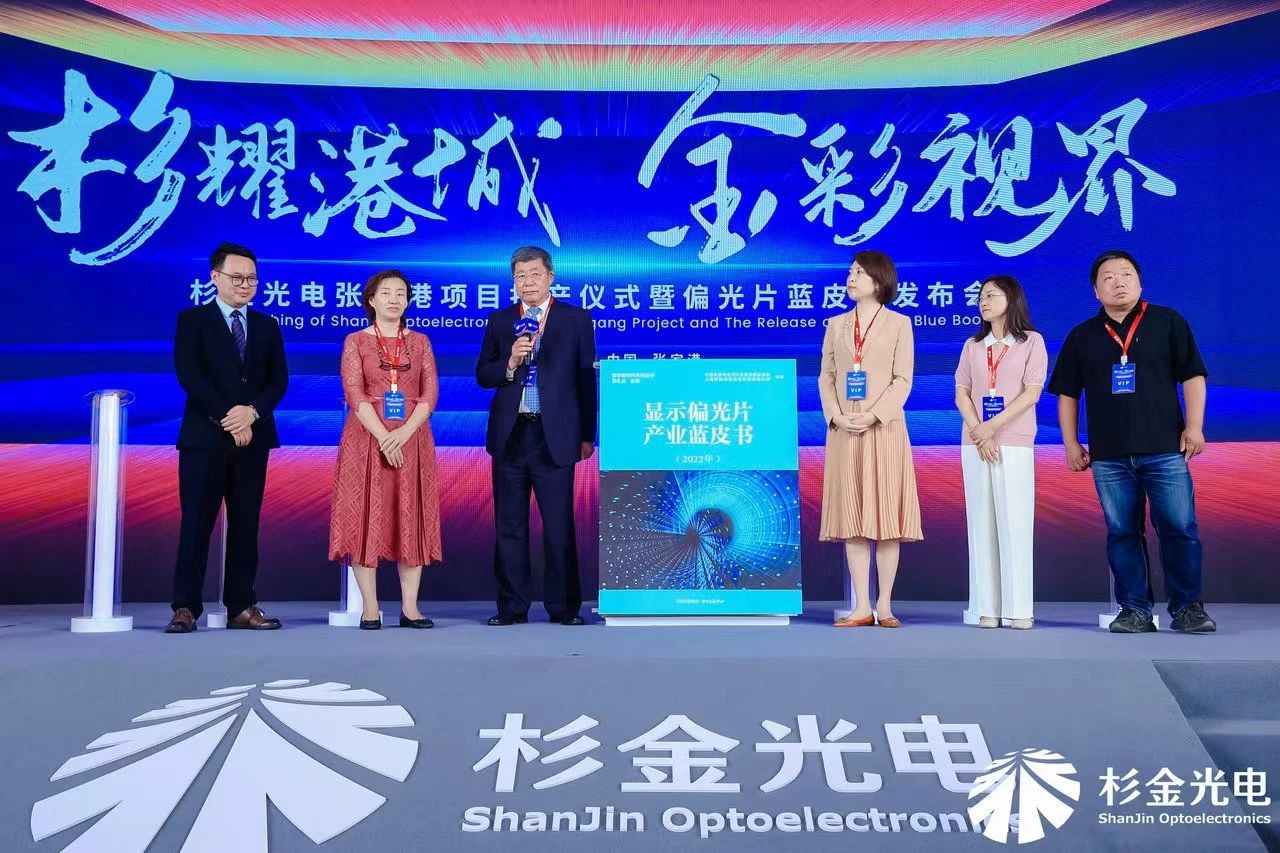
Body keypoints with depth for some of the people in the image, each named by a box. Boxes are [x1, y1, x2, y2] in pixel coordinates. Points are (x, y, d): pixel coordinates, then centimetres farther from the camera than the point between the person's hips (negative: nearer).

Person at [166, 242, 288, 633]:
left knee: (246, 524, 5)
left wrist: (252, 412, -13)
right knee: (196, 523, -3)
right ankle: (186, 608, 2)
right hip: (205, 437, -4)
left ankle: (242, 607, 10)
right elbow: (189, 375, -8)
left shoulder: (267, 326, 14)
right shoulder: (192, 320, 3)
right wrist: (227, 418, -16)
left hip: (254, 436, 4)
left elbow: (279, 380, 6)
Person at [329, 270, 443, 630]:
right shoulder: (356, 341, 4)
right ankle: (370, 609, 2)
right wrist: (383, 438, -18)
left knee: (412, 519, 1)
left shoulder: (420, 342, 10)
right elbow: (354, 393, -7)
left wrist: (405, 432, -15)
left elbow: (431, 393, 1)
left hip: (412, 438, 2)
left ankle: (410, 607, 5)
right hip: (367, 438, -2)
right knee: (366, 517, -3)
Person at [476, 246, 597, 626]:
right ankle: (512, 607, 14)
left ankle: (564, 606, 10)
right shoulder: (499, 321, 11)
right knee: (509, 525, 6)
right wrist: (510, 362, -12)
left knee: (559, 524, 1)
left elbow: (586, 379, 2)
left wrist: (587, 435, -2)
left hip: (554, 435, -3)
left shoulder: (576, 319, 4)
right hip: (509, 434, 3)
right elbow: (482, 376, 8)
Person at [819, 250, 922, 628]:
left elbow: (903, 380, -3)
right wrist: (836, 416, -8)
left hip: (884, 429, -3)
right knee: (851, 515, 1)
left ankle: (884, 605, 5)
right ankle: (861, 607, 5)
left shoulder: (899, 324, 4)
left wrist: (874, 415, -16)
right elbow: (826, 376, 8)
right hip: (844, 431, 3)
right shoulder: (836, 325, 14)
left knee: (886, 515, -2)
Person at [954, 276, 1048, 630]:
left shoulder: (1031, 341, 4)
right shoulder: (973, 345, 15)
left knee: (1015, 523, -6)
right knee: (981, 523, 0)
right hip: (973, 444, 3)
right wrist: (978, 432, -9)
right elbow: (962, 393, 7)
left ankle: (1018, 608, -4)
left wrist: (992, 427, -12)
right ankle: (987, 608, 1)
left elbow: (1031, 392, -5)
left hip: (1014, 444, -3)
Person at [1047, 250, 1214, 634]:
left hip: (1165, 450, -2)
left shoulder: (1168, 322, 6)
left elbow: (1193, 376, 4)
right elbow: (1067, 394, 14)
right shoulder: (1082, 336, 11)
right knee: (1122, 533, 4)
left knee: (1180, 529, -3)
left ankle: (1187, 608, 8)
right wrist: (1071, 443, 7)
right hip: (1108, 456, 2)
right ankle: (1135, 609, 10)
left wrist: (1194, 426, -4)